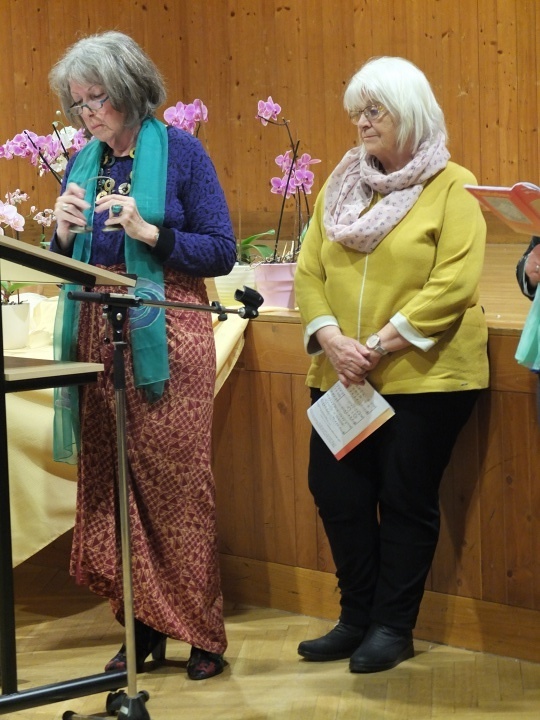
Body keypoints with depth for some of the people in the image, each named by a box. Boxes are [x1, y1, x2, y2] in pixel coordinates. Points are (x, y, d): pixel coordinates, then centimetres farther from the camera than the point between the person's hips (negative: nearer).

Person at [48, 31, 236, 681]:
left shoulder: (180, 152, -2)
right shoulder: (83, 163, 13)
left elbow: (222, 252, -6)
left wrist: (149, 232, -16)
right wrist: (65, 233, -3)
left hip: (164, 340, -5)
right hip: (97, 338, 5)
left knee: (175, 484, -4)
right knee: (108, 483, 5)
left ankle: (200, 633, 5)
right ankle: (141, 626, 14)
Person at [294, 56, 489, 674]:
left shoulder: (450, 190, -5)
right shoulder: (340, 187, 12)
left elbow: (453, 287, -14)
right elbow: (309, 271, 6)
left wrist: (380, 346, -19)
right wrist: (329, 337, -12)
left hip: (424, 378, -5)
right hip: (341, 379, 5)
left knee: (406, 500, 2)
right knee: (336, 492, 4)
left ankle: (393, 627, 15)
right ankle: (357, 618, 20)